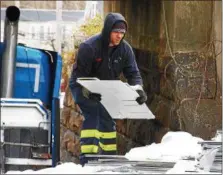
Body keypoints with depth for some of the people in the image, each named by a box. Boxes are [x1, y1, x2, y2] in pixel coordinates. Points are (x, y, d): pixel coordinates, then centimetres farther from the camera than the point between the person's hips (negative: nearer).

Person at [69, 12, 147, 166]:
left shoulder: (125, 49, -13)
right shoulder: (89, 47, -30)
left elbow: (133, 73, -14)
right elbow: (80, 74, -28)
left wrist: (138, 89, -35)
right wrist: (88, 91, -44)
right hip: (82, 87, -6)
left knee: (107, 119, 11)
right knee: (92, 114, -23)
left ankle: (109, 156, 25)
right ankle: (87, 156, -30)